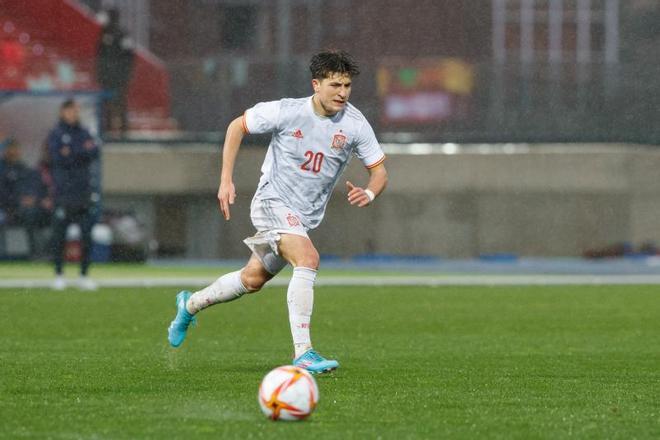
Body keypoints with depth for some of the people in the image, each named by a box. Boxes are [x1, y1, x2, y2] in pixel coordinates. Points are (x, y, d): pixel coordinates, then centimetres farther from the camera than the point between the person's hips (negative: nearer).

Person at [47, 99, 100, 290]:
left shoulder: (84, 133, 14)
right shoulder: (55, 135, 1)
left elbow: (94, 153, -1)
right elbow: (58, 158, -12)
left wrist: (72, 153, -13)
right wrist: (83, 151, -10)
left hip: (84, 191, 4)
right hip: (63, 193, -4)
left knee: (87, 235, 1)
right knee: (59, 235, -2)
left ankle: (84, 275, 8)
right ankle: (58, 275, 6)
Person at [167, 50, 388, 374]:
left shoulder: (355, 125, -10)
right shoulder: (286, 112, -17)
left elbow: (379, 170, -1)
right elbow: (237, 126, -2)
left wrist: (368, 193, -25)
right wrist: (226, 180, -7)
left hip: (307, 214, 6)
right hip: (273, 202, -6)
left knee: (253, 279, 17)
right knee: (308, 259, -29)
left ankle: (191, 304, 43)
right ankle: (303, 353, -31)